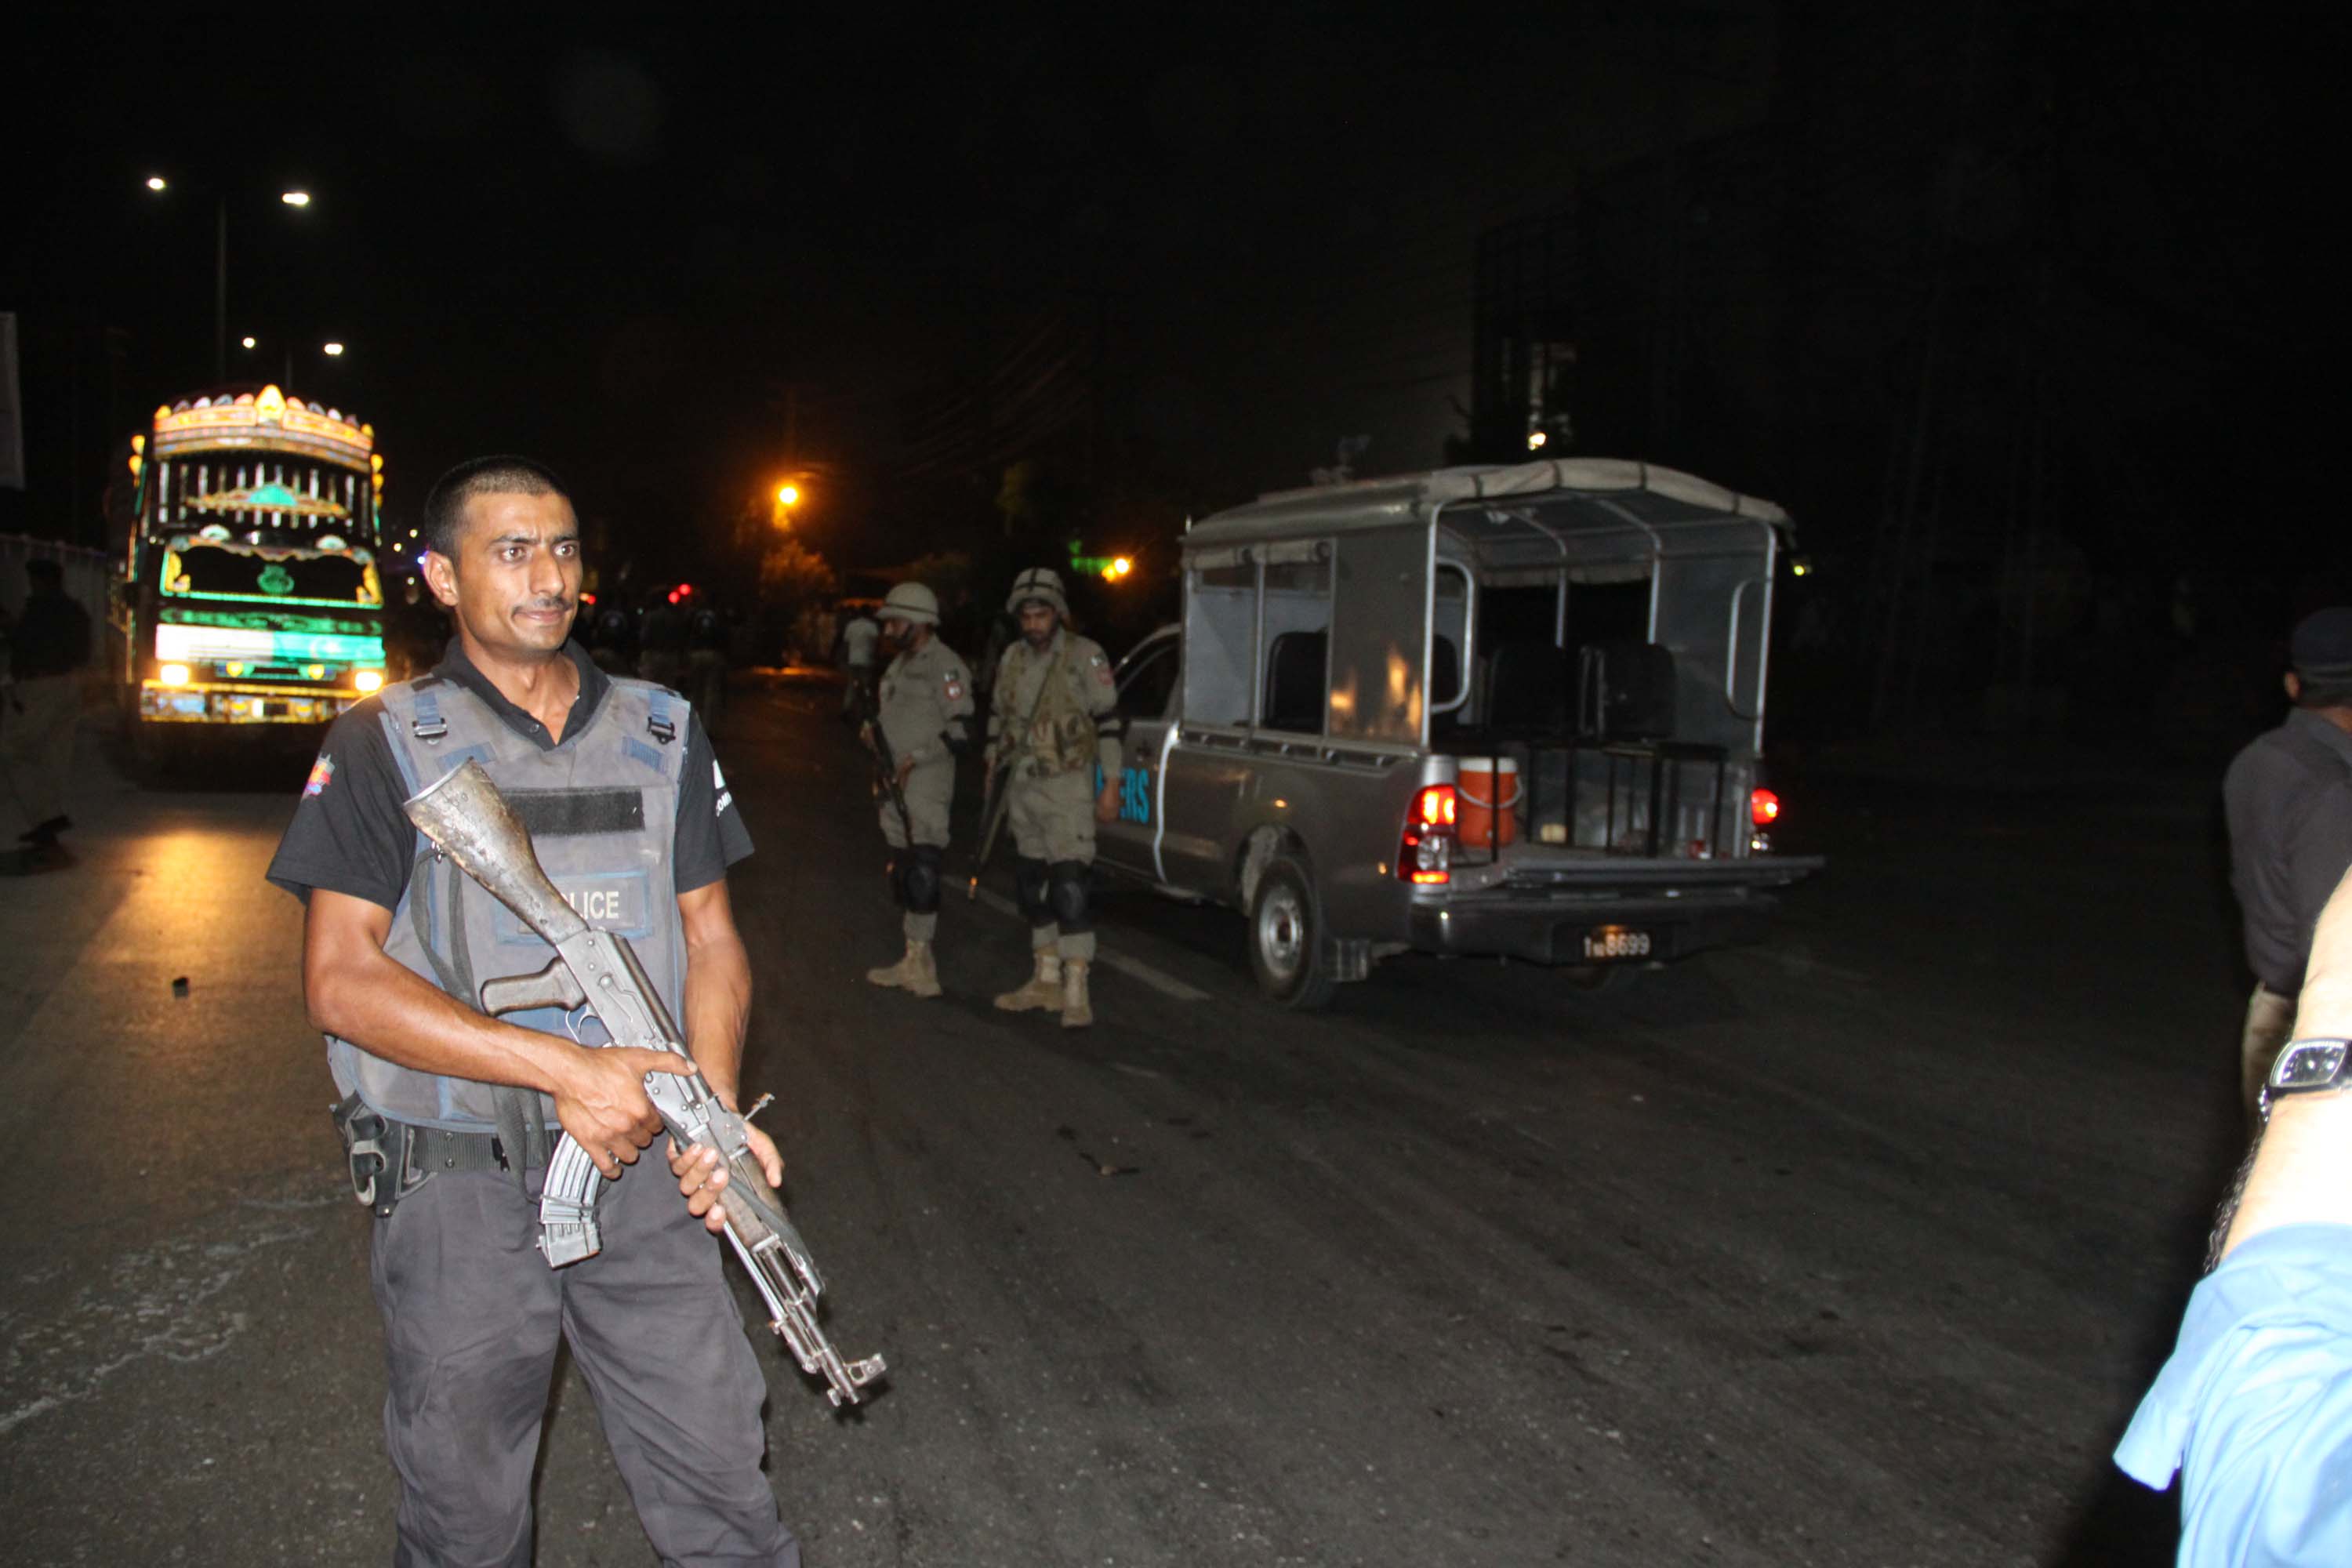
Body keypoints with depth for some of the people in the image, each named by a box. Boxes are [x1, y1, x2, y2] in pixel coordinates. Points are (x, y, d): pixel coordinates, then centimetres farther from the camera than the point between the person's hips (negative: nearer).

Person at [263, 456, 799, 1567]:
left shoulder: (662, 736, 8)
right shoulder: (382, 747, -1)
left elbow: (710, 936, 8)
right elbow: (340, 982, -9)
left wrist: (715, 1104, -10)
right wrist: (565, 1067, -19)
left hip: (642, 1164, 2)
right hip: (458, 1188, -2)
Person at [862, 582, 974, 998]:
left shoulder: (944, 666, -10)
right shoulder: (899, 665, 19)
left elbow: (961, 734, -16)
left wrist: (915, 758, -19)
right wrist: (873, 728, 7)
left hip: (926, 787, -9)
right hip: (894, 786, 9)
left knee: (921, 874, -11)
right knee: (902, 873, 11)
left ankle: (921, 963, -7)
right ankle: (914, 962, 19)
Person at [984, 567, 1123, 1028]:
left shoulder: (1085, 657, -10)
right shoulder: (1013, 658, 8)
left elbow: (1108, 721, -10)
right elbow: (998, 714, 20)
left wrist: (1111, 786, -12)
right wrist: (992, 765, 18)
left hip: (1067, 786, -7)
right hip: (1022, 787, 7)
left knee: (1069, 882, -13)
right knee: (1032, 881, 12)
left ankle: (1077, 991, -11)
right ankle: (1047, 980, 24)